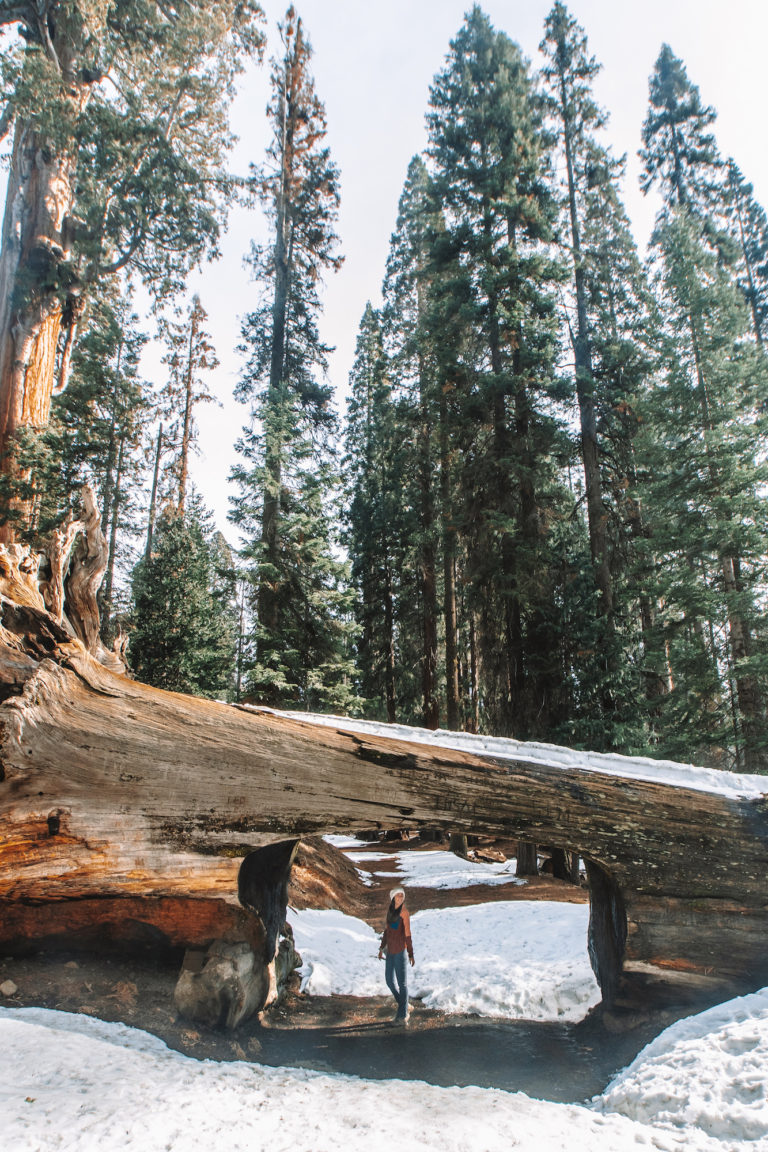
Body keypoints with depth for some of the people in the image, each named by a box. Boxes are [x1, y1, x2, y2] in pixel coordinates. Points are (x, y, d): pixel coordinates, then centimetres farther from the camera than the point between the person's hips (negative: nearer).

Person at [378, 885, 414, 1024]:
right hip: (390, 950, 7)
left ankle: (403, 1015, 8)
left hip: (400, 951, -7)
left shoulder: (404, 912, -12)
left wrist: (411, 954, -8)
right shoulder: (389, 910, 6)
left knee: (402, 982, -1)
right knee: (389, 980, 14)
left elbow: (408, 934, -10)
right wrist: (382, 948, 14)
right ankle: (403, 1006, 33)